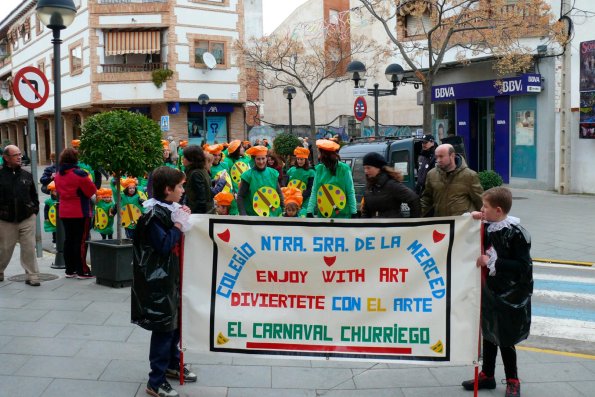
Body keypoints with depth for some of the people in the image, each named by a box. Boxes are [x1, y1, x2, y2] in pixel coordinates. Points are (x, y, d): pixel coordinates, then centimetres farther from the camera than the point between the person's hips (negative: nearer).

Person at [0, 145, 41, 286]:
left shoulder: (27, 175, 8)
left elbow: (34, 194, 16)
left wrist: (34, 210, 8)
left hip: (27, 219, 2)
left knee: (29, 248, -1)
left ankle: (32, 276, 4)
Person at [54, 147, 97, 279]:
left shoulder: (58, 175, 8)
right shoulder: (79, 174, -16)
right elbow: (92, 191, -13)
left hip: (64, 212, 7)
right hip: (81, 212, -7)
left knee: (68, 240, 12)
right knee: (81, 241, -2)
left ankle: (70, 270, 18)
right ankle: (82, 271, 0)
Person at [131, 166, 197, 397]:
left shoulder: (170, 209, 8)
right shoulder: (154, 214, -19)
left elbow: (180, 240, 15)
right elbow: (164, 246, -24)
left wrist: (183, 221, 0)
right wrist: (179, 224, -17)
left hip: (172, 275, 10)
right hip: (159, 279, -9)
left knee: (175, 321, 20)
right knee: (164, 327, -4)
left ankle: (172, 364, 38)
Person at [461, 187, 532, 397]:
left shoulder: (516, 233, -19)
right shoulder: (487, 228, 1)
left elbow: (523, 267, -19)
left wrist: (492, 262, -20)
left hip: (510, 296, -7)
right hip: (490, 291, 7)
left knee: (504, 339, 5)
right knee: (488, 334, 17)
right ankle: (487, 375, 32)